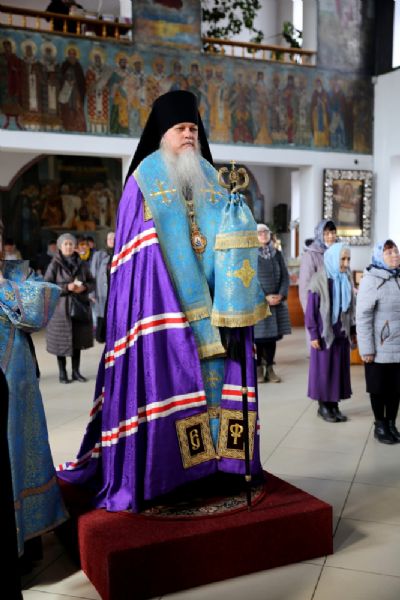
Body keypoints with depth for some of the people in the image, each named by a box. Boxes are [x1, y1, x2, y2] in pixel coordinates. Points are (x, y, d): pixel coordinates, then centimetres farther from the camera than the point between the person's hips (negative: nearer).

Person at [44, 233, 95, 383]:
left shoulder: (82, 264, 7)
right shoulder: (54, 265, -3)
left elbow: (92, 283, 11)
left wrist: (84, 287, -11)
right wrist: (66, 287, -18)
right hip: (61, 308, -3)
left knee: (78, 340, 7)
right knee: (62, 341, 1)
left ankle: (76, 371, 18)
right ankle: (62, 373, 13)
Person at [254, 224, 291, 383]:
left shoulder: (277, 254, 11)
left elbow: (285, 276, 8)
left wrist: (281, 295, -7)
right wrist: (265, 297, -14)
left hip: (277, 302, 4)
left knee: (273, 335, 6)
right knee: (259, 336, -2)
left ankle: (270, 368, 14)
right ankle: (259, 368, 9)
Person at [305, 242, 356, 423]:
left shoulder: (346, 279, 4)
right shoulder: (319, 279, -12)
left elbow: (350, 307, 10)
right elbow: (311, 309, -10)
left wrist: (353, 331, 10)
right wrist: (313, 334, -12)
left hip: (342, 333, 5)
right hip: (324, 333, -5)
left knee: (340, 369, 9)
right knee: (323, 370, 4)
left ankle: (334, 404, 20)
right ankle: (323, 406, 17)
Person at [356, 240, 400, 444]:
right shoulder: (371, 280, -12)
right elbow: (363, 316, -14)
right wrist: (366, 349, -16)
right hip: (380, 348, -5)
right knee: (379, 388, 9)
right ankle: (380, 426, 24)